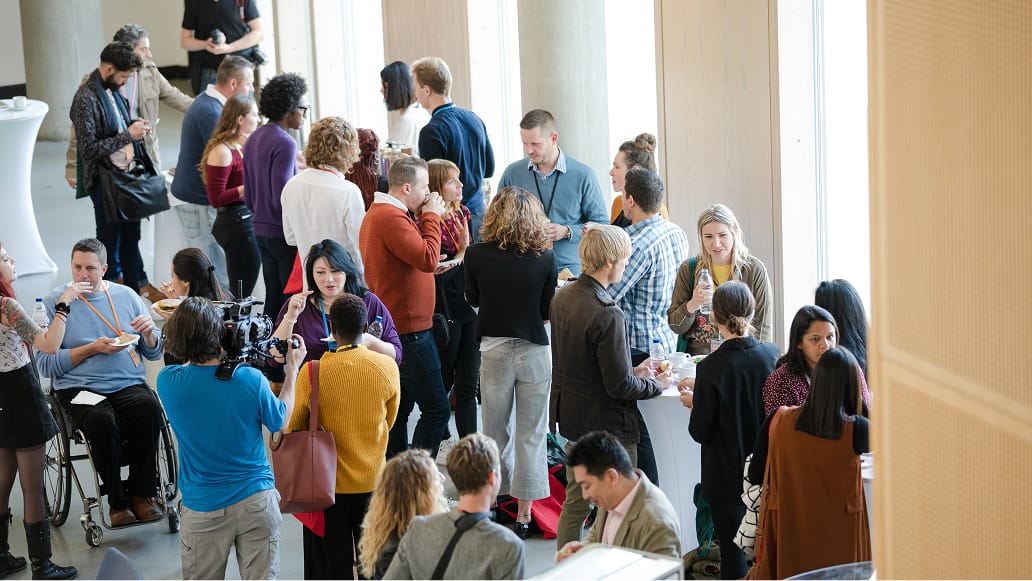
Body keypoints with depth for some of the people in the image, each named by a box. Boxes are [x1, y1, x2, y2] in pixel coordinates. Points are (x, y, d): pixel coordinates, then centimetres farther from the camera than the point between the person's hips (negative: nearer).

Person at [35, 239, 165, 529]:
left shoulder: (127, 296, 14)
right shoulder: (55, 302, 4)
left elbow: (154, 353, 18)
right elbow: (46, 364, -3)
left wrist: (149, 334, -5)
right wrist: (93, 349, -10)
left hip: (129, 385, 2)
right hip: (79, 388, -2)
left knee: (149, 407, -31)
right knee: (101, 420, -35)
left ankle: (142, 493, -16)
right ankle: (117, 501, -16)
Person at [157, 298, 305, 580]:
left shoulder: (167, 382, -14)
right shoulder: (251, 379, -17)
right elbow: (280, 421, 2)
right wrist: (292, 371, 13)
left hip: (204, 507, 0)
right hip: (257, 501, 0)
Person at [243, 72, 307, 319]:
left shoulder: (253, 140, 11)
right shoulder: (285, 143, -17)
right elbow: (282, 198, -21)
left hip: (261, 231, 9)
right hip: (284, 233, -9)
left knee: (273, 298, 15)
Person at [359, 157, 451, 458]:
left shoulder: (377, 213, 16)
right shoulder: (391, 217, -20)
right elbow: (428, 259, -24)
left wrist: (423, 218, 5)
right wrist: (431, 217, -12)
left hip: (392, 328, 11)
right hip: (408, 329, -11)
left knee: (400, 407, 17)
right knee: (436, 408, -9)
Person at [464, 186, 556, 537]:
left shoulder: (477, 255, -8)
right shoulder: (545, 258, -10)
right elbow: (549, 311, -1)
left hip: (494, 349, 1)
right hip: (534, 350, -1)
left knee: (496, 429, 15)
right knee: (530, 433, 6)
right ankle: (524, 514, 9)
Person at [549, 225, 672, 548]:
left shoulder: (562, 297, 1)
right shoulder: (607, 315, -26)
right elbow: (619, 386, -22)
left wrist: (631, 372, 12)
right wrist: (656, 384, -4)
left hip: (571, 417, 9)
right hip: (606, 425, -9)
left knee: (574, 503, 20)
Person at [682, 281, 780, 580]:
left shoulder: (712, 368, -21)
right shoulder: (772, 355, -8)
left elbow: (700, 432, -15)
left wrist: (693, 402, 7)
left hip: (727, 477, -4)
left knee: (732, 553, 7)